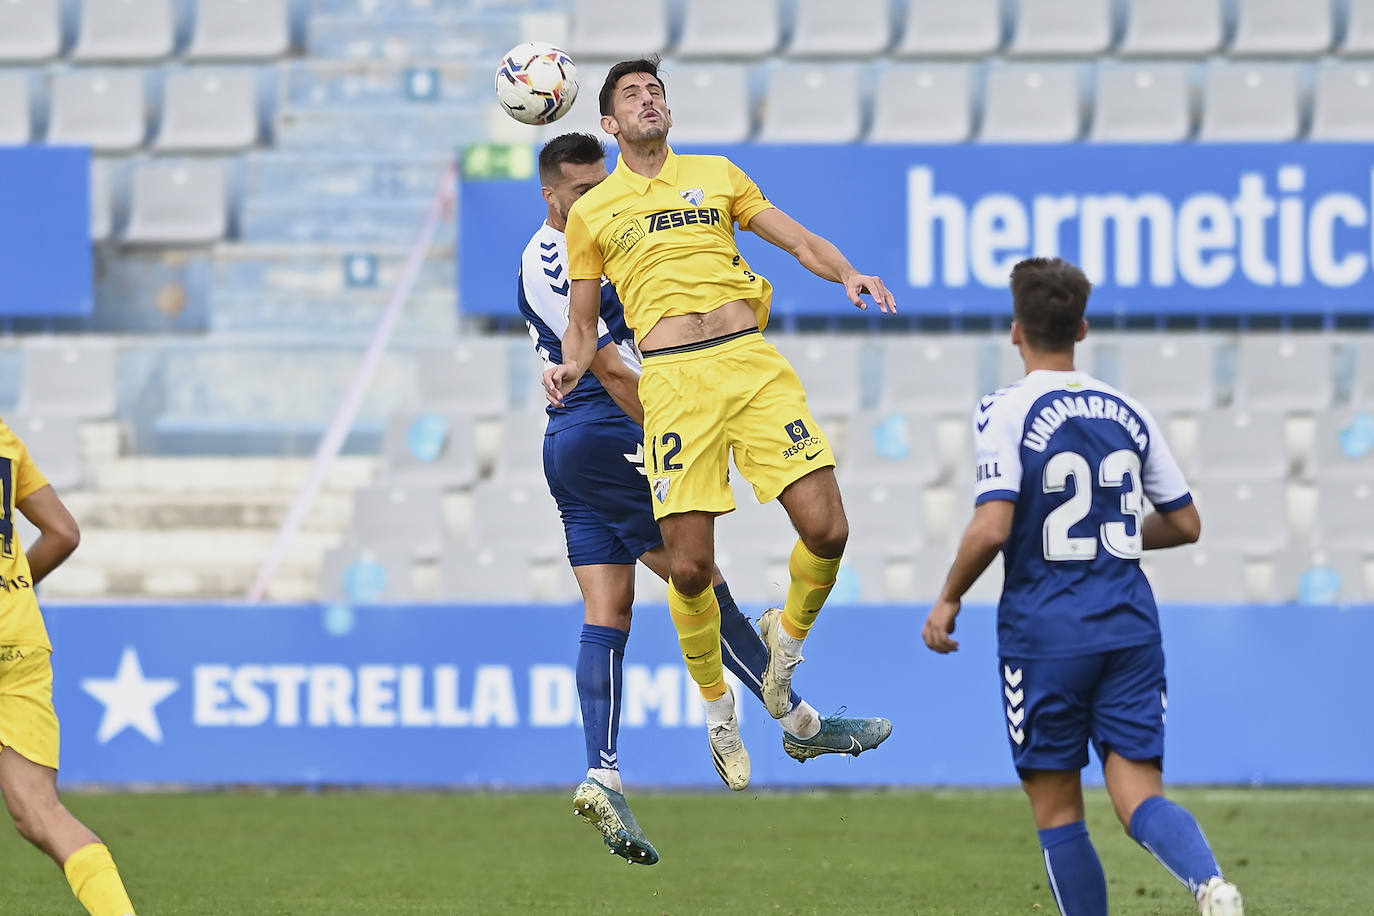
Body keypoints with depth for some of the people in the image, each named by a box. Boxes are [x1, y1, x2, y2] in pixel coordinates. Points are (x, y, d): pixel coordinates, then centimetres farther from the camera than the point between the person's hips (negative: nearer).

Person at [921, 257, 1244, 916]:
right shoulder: (1127, 412, 9)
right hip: (1130, 630, 4)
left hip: (1044, 635, -4)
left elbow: (992, 528, -18)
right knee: (1140, 798, -2)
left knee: (1056, 810, 8)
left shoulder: (1007, 412, -7)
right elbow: (1185, 524, 15)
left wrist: (949, 599, -3)